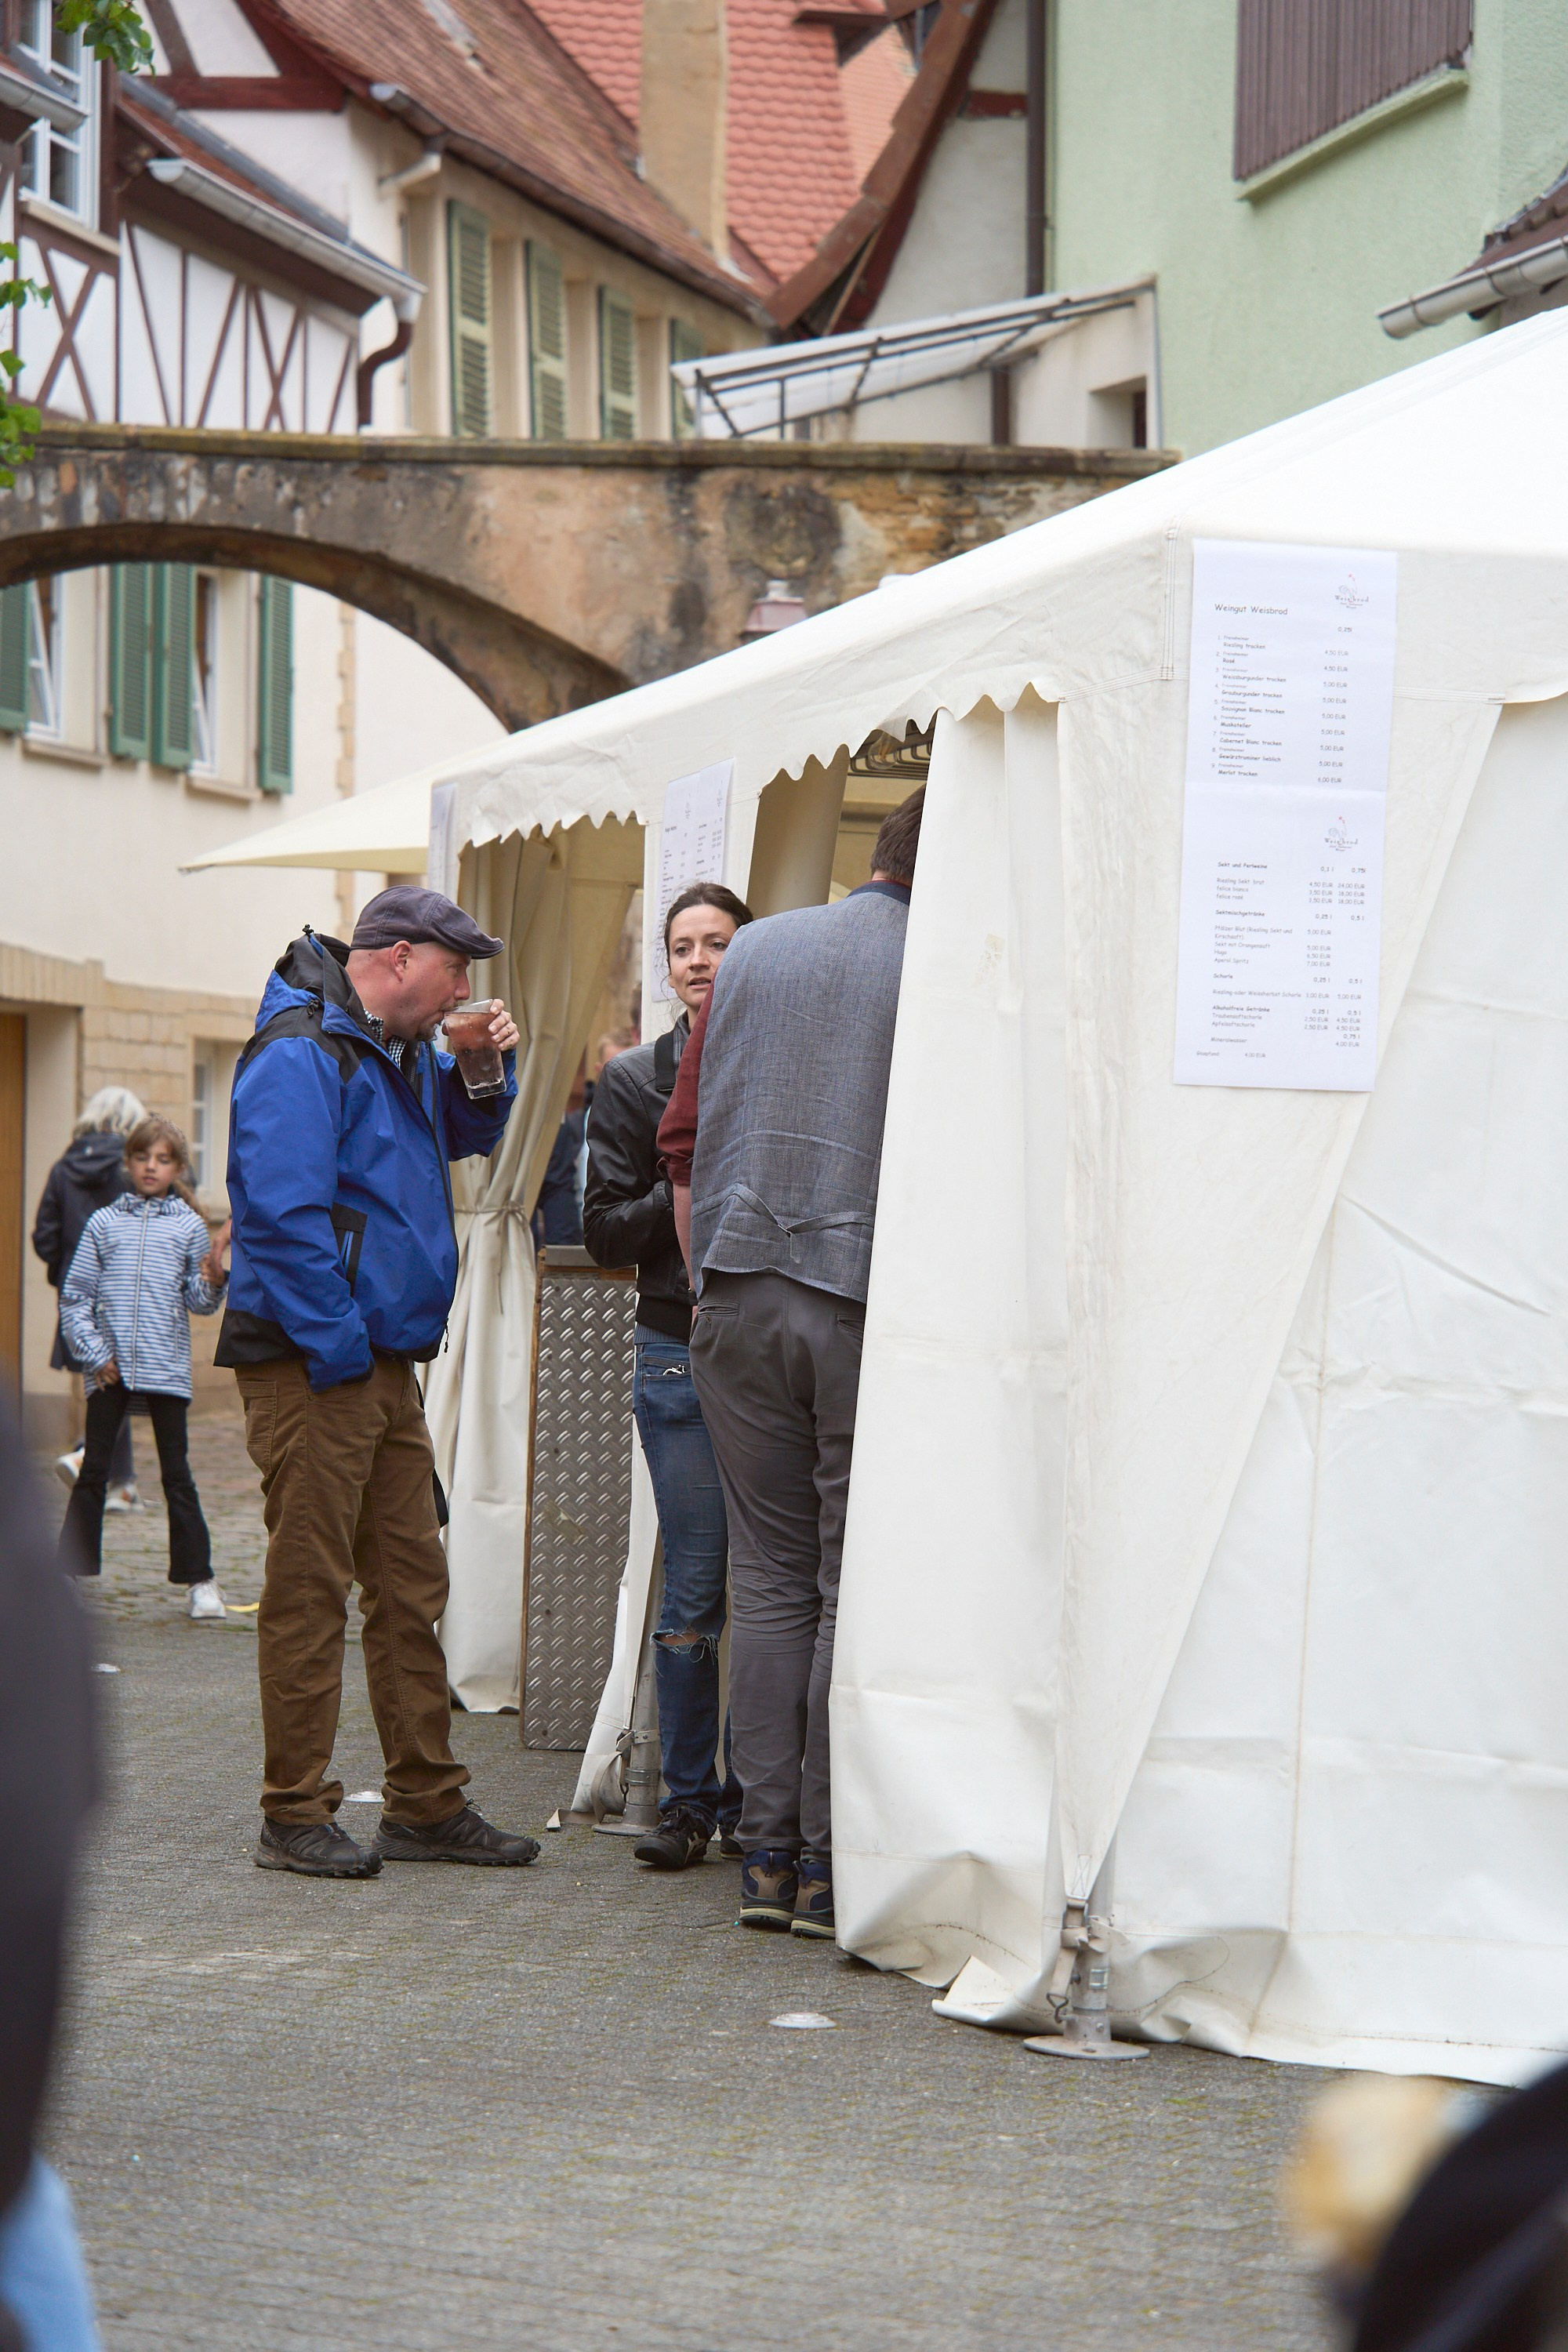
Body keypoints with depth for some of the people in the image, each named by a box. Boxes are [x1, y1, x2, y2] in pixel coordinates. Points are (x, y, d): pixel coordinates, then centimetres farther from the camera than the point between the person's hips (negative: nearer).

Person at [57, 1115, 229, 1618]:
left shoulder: (189, 1226, 6)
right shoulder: (104, 1223, 8)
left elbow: (197, 1301, 8)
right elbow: (75, 1296, 7)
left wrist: (214, 1279, -13)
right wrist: (95, 1353, -2)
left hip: (166, 1366, -1)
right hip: (109, 1367, 1)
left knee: (177, 1475, 1)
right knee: (92, 1473, 4)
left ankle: (199, 1580, 4)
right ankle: (73, 1572, 11)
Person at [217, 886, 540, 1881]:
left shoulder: (401, 1054, 16)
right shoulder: (300, 1054, -14)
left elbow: (467, 1136, 33)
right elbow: (283, 1213, -22)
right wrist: (336, 1346, -22)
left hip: (386, 1364, 10)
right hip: (313, 1366, -10)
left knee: (411, 1583, 11)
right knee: (310, 1590, -6)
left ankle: (427, 1803, 17)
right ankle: (296, 1816, -1)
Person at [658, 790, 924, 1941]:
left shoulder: (755, 950, 12)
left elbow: (685, 1140, 14)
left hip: (739, 1302, 4)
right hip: (869, 1303, -4)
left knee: (771, 1577, 9)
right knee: (855, 1586, 1)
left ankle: (767, 1856, 8)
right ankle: (831, 1865, 1)